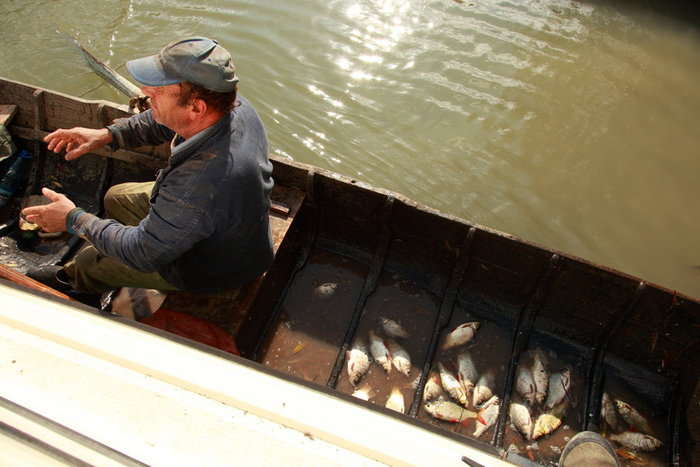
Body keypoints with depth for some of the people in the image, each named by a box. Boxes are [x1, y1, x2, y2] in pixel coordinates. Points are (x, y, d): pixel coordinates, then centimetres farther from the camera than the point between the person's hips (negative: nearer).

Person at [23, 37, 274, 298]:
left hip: (210, 269, -7)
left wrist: (74, 220, -16)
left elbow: (142, 254, -29)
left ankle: (71, 279, 54)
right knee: (116, 197, 24)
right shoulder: (234, 105, -22)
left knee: (90, 261, 13)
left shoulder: (199, 186, -47)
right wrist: (107, 135, -4)